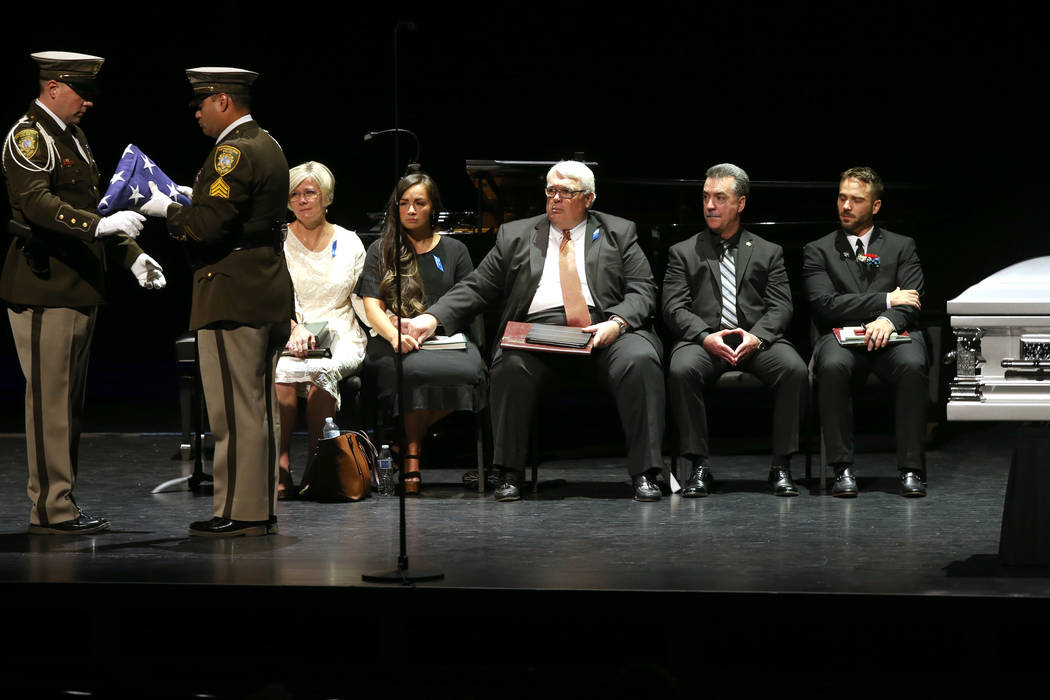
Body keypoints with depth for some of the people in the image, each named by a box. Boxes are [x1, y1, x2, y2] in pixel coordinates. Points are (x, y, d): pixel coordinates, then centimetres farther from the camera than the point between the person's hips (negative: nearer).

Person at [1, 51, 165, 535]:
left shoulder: (72, 137, 19)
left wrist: (131, 256, 17)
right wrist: (102, 224, -32)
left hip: (80, 289, 10)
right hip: (44, 289, -10)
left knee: (69, 400, 12)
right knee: (50, 399, -7)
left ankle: (61, 504, 17)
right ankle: (50, 509, -5)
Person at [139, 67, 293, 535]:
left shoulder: (232, 152, -15)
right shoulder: (267, 146, 17)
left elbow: (209, 226, -22)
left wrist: (166, 209, -7)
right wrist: (187, 203, 14)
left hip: (232, 298, -10)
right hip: (267, 298, 10)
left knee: (234, 409, -6)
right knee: (260, 407, 11)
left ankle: (238, 513, -4)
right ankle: (262, 509, 15)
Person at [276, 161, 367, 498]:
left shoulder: (349, 243, 13)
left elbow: (363, 300, 12)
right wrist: (295, 328, -25)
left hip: (340, 338, 0)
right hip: (286, 335, 0)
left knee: (322, 370, -35)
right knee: (281, 370, -36)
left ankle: (315, 466, -28)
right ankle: (282, 468, -32)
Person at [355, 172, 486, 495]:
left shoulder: (454, 250, 20)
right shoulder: (381, 250, 18)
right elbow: (372, 306, 7)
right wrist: (395, 335, -15)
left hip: (446, 338, 2)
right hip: (393, 343, -2)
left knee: (468, 370, -37)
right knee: (416, 370, -40)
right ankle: (412, 457, -26)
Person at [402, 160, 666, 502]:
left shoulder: (619, 233, 15)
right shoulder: (515, 236, 18)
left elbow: (642, 291, 7)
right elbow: (475, 287, 15)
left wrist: (616, 323, -14)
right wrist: (432, 317, -1)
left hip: (605, 330, -1)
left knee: (640, 360, -32)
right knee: (511, 366, -32)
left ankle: (645, 475, -28)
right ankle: (509, 474, -21)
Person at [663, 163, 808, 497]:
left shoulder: (768, 253, 19)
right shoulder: (684, 253, 17)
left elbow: (780, 307, 7)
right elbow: (674, 308, 4)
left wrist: (756, 337, -14)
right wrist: (706, 337, -15)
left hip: (757, 341, 1)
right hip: (703, 340, -1)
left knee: (795, 369, -31)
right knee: (681, 370, -35)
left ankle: (781, 466, -23)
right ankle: (699, 467, -27)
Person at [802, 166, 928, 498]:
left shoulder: (902, 247, 19)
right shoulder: (818, 251, 16)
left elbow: (912, 301, 5)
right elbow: (825, 304, -1)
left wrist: (888, 319, -19)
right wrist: (887, 300, -5)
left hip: (893, 335, 1)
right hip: (842, 338, 0)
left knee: (912, 365, -35)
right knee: (833, 366, -37)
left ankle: (911, 469, -32)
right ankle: (843, 469, -31)